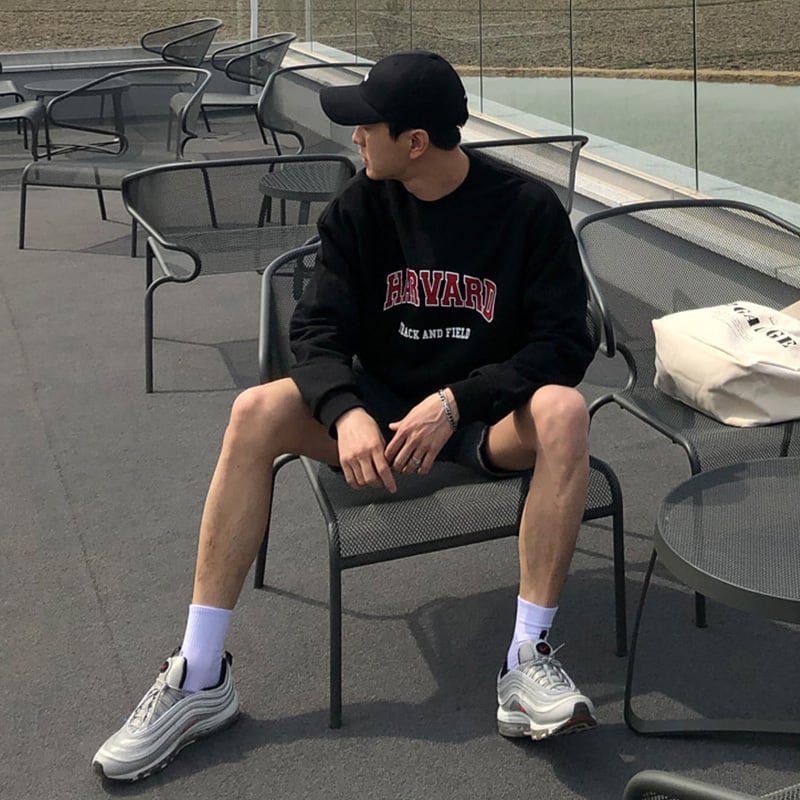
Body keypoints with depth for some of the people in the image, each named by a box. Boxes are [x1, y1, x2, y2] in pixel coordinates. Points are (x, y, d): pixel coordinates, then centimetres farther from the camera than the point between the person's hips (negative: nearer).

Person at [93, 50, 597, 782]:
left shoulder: (528, 208, -10)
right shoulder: (360, 210, -2)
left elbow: (566, 343, -13)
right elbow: (319, 331, -7)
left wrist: (455, 402, -27)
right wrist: (347, 413, -29)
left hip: (487, 418, -2)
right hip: (381, 407, 2)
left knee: (564, 412, -35)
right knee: (258, 411, -23)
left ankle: (528, 663, -29)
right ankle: (201, 676, -19)